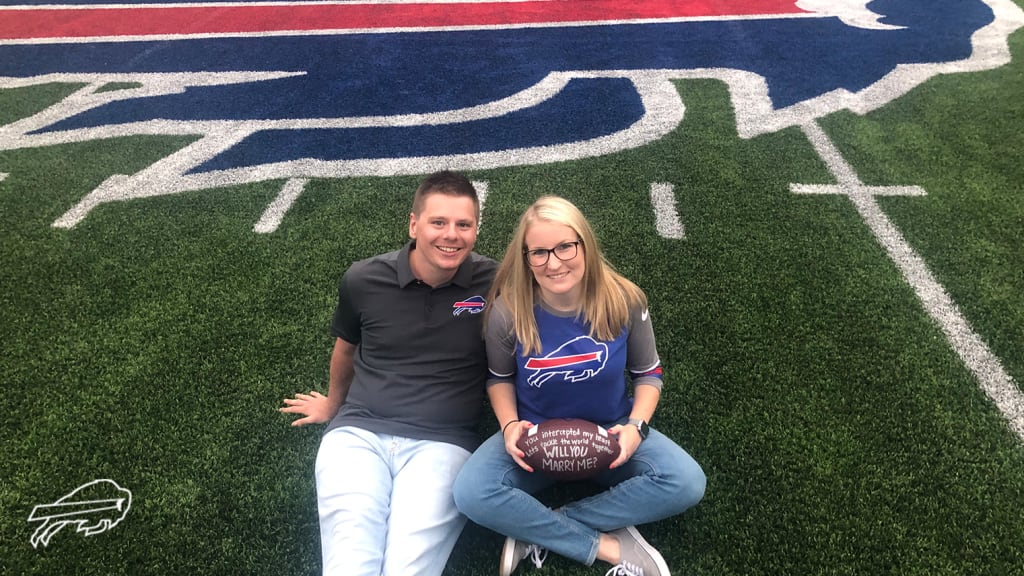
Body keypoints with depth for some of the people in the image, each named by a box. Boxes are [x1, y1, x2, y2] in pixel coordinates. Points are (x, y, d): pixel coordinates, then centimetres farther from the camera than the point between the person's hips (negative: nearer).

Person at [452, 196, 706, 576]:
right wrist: (509, 424, -18)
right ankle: (607, 546, -18)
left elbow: (648, 374, -1)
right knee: (471, 494, -28)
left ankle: (537, 528, -18)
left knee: (687, 483, -25)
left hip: (611, 432, 1)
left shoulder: (624, 301, -15)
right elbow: (500, 378, 2)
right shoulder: (508, 310, -17)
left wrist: (637, 425, -19)